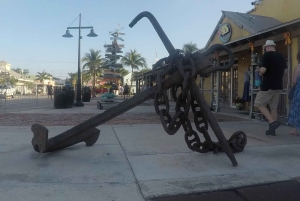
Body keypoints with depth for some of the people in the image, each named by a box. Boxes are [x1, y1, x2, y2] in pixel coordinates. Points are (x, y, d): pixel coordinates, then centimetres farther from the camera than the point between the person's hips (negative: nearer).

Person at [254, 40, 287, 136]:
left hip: (268, 86, -7)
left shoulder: (266, 55, -9)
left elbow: (263, 70, -18)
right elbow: (285, 71, 17)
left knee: (259, 104, 3)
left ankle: (272, 122, -11)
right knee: (274, 107, 10)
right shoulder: (281, 56, 13)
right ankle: (272, 129, 12)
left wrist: (260, 73, 3)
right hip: (278, 86, 7)